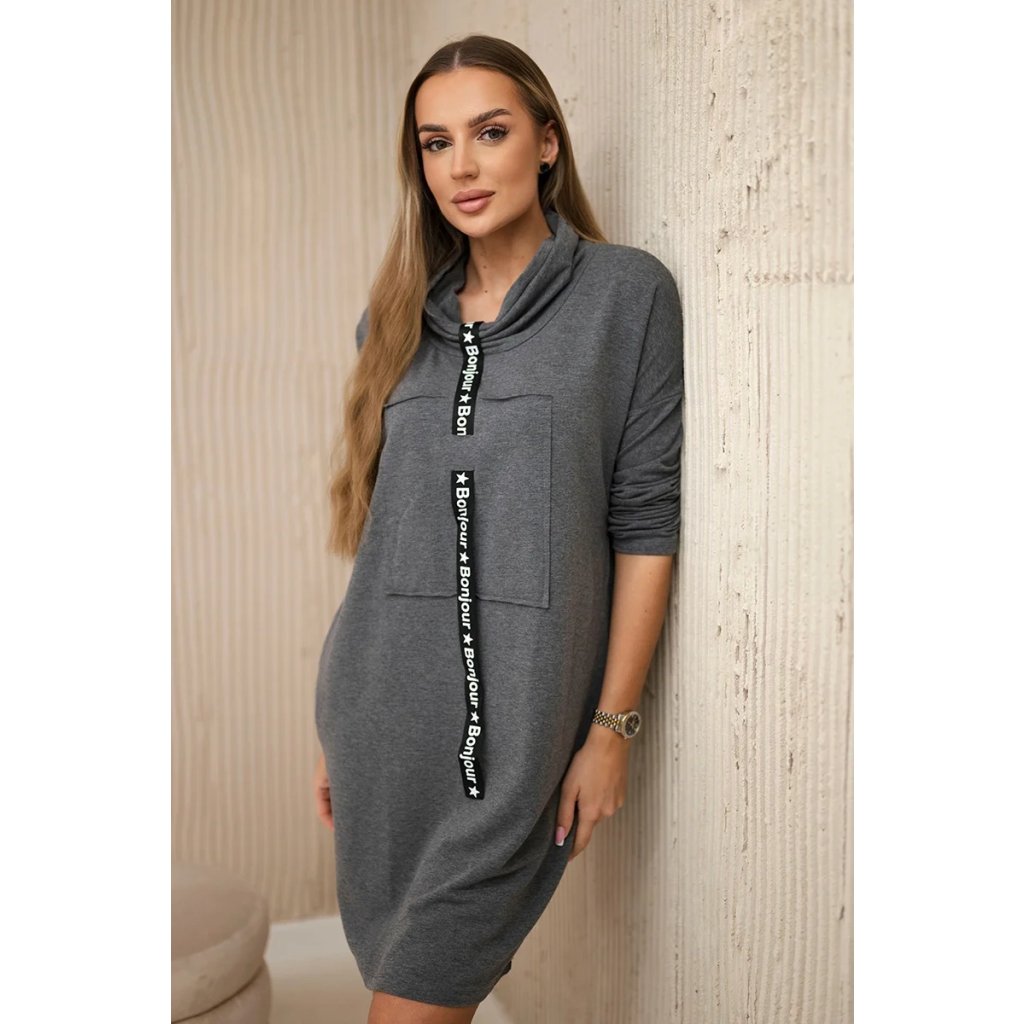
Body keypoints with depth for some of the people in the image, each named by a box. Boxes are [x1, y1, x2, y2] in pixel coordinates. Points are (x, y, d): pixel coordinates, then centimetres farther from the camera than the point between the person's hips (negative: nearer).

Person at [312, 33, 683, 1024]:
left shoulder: (627, 293, -1)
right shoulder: (398, 318, 10)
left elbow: (644, 522, -4)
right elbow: (377, 529, 12)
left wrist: (612, 727, -7)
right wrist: (339, 723, 12)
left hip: (516, 718, -4)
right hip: (382, 704, 4)